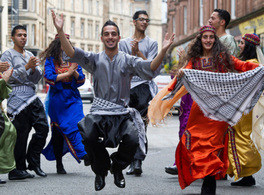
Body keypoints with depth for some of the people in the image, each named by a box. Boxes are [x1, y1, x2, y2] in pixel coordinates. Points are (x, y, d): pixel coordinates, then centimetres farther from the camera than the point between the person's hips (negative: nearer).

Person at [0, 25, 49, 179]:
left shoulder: (30, 55, 22)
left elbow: (37, 78, 14)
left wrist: (34, 69, -6)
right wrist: (26, 67, -16)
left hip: (33, 97, 7)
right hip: (18, 99, -7)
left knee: (43, 128, 0)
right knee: (20, 134, -7)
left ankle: (33, 161, 12)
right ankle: (18, 168, -2)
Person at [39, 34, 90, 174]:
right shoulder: (50, 60, 1)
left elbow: (81, 80, 7)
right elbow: (49, 77, -12)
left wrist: (75, 72, -12)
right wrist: (68, 73, -12)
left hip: (73, 98, 2)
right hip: (57, 99, -2)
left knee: (77, 125, -16)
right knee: (59, 131, 3)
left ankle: (84, 154, -26)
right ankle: (59, 164, 10)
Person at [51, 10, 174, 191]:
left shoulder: (128, 60, 5)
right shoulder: (95, 59, 8)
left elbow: (150, 67, -10)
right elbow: (72, 53, -6)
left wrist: (163, 50, -28)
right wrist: (60, 31, -21)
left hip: (123, 112, 0)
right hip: (99, 112, 0)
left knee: (133, 139, -26)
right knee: (88, 137, -29)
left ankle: (117, 167, 10)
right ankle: (101, 170, 3)